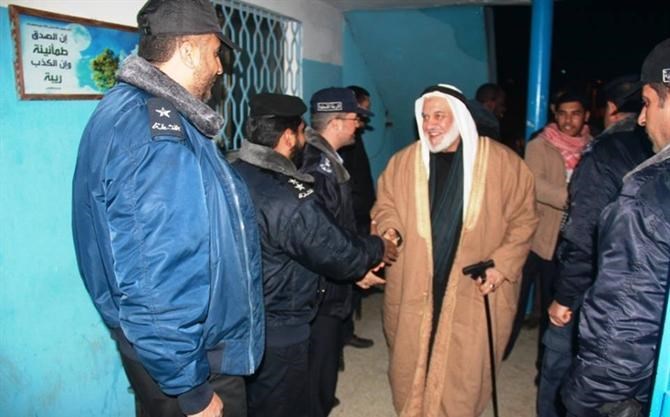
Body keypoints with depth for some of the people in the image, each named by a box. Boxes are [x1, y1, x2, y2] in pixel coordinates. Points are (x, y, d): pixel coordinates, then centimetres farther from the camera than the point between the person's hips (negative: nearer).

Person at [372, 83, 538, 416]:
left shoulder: (501, 161, -5)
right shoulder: (404, 161, 1)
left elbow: (523, 218, 1)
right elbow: (386, 204, 12)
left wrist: (503, 264, -8)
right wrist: (390, 229, -10)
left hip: (474, 289, -2)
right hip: (415, 287, 2)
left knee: (464, 368, 8)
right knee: (411, 360, 15)